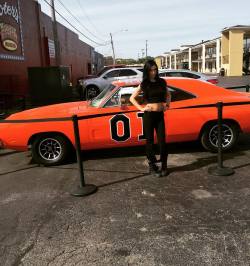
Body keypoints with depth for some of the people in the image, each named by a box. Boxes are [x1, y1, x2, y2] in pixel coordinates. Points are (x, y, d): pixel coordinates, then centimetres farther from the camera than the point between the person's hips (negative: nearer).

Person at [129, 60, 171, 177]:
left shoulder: (162, 82, 7)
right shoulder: (144, 84, -1)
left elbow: (168, 95, 24)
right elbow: (132, 98, 2)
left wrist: (167, 104, 9)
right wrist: (141, 108, -6)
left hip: (160, 115, 3)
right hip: (149, 115, -2)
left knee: (162, 141, 3)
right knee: (150, 141, 6)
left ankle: (164, 166, 14)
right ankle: (152, 166, 18)